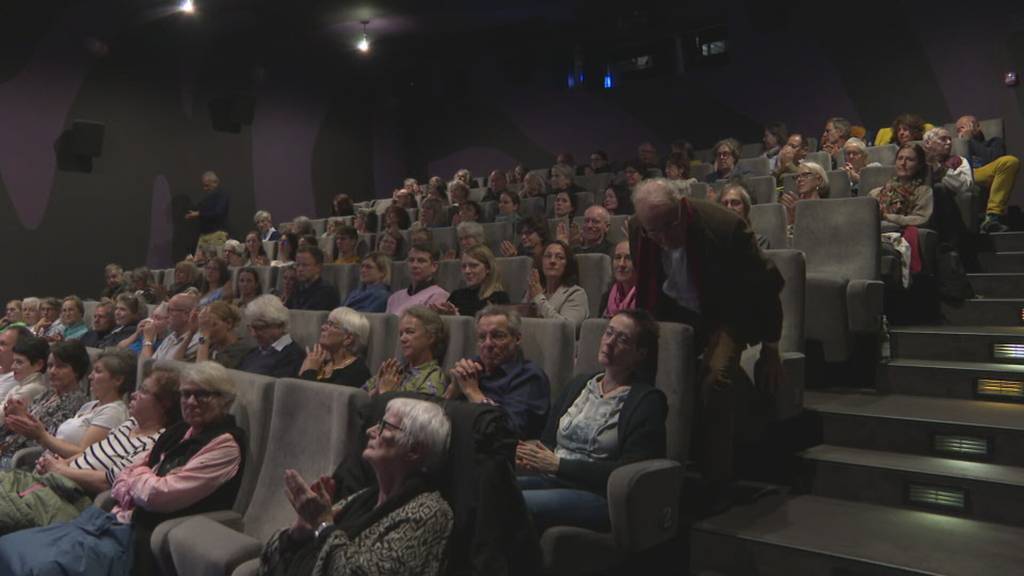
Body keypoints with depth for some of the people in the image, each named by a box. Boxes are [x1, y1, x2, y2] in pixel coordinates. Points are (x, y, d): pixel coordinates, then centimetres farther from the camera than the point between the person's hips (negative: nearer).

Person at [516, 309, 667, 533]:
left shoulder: (648, 400, -1)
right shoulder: (578, 384, 19)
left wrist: (558, 464, -14)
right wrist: (531, 454, -8)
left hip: (599, 495, -6)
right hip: (551, 480, 6)